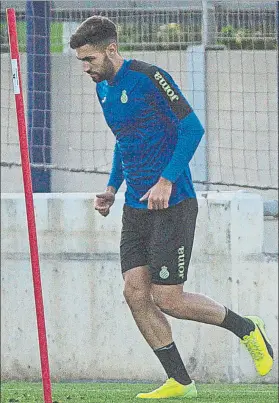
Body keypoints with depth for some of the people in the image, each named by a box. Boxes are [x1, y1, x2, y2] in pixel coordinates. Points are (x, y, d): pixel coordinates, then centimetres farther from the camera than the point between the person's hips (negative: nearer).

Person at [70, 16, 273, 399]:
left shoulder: (149, 77, -13)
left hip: (172, 204, -8)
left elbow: (192, 127, -15)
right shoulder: (103, 89, 12)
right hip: (136, 207, 8)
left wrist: (166, 181, -21)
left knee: (166, 298, -10)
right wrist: (113, 187, 14)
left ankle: (246, 328, 12)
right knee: (136, 292, -2)